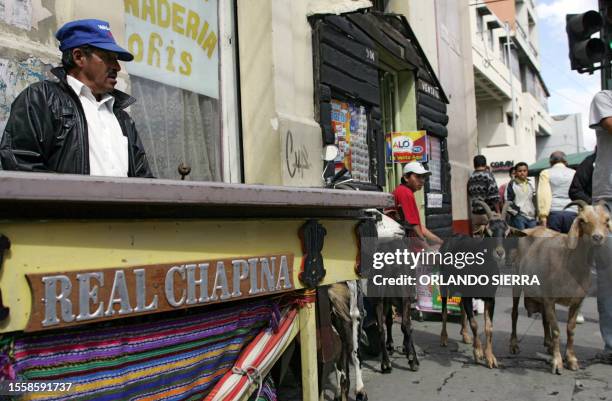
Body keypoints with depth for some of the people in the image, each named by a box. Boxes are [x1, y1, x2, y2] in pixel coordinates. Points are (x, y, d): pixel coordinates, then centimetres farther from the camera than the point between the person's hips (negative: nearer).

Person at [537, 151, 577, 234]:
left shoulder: (545, 173, 10)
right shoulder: (574, 173, 17)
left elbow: (543, 195, -2)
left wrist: (543, 216, -7)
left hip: (553, 212, -2)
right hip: (572, 212, 2)